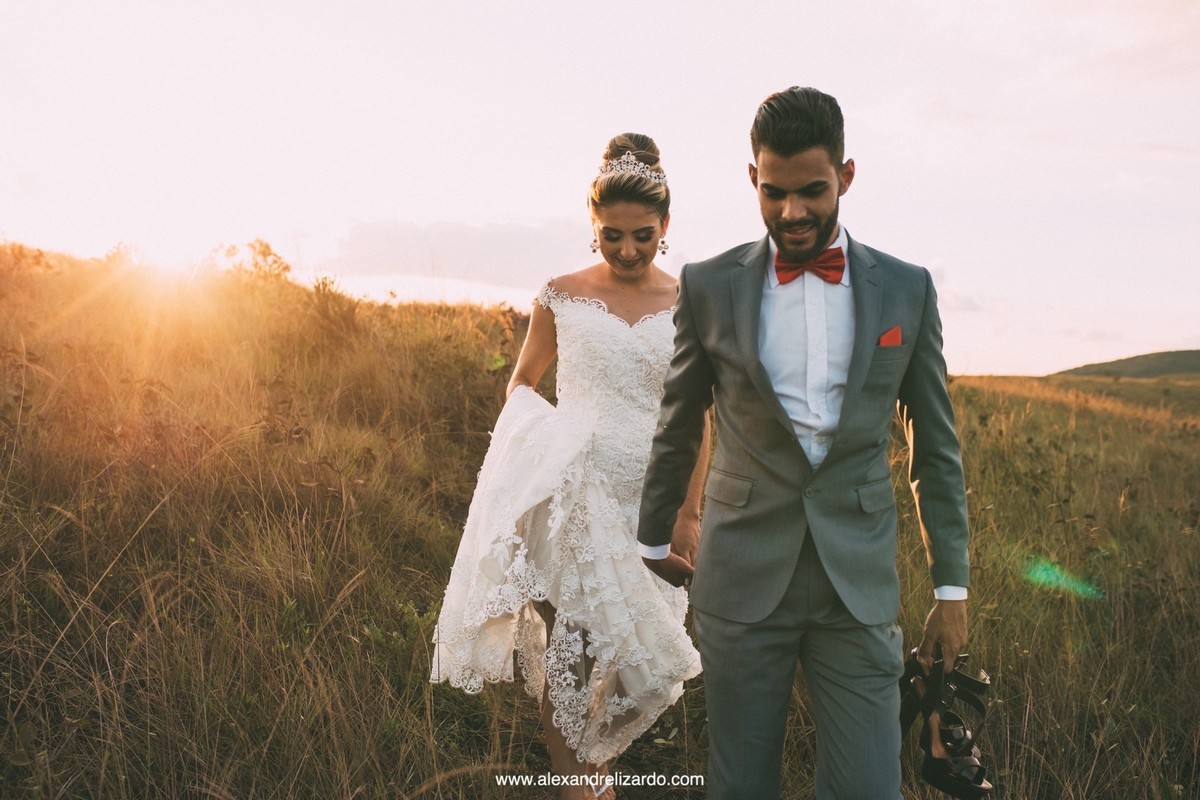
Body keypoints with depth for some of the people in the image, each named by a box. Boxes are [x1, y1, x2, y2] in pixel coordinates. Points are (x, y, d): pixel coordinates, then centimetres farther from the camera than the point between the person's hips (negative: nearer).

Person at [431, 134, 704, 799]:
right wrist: (522, 456, -2)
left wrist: (689, 512, 1)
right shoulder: (562, 296, 0)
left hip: (651, 500, 2)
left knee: (642, 654, 10)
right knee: (571, 648, -7)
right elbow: (522, 382, 13)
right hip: (575, 495, -2)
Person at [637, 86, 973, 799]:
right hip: (742, 579, 0)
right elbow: (677, 432, 10)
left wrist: (953, 588, 7)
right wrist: (653, 542, 18)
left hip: (859, 584, 1)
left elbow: (936, 447, 7)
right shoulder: (709, 286, -1)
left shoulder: (907, 289, 2)